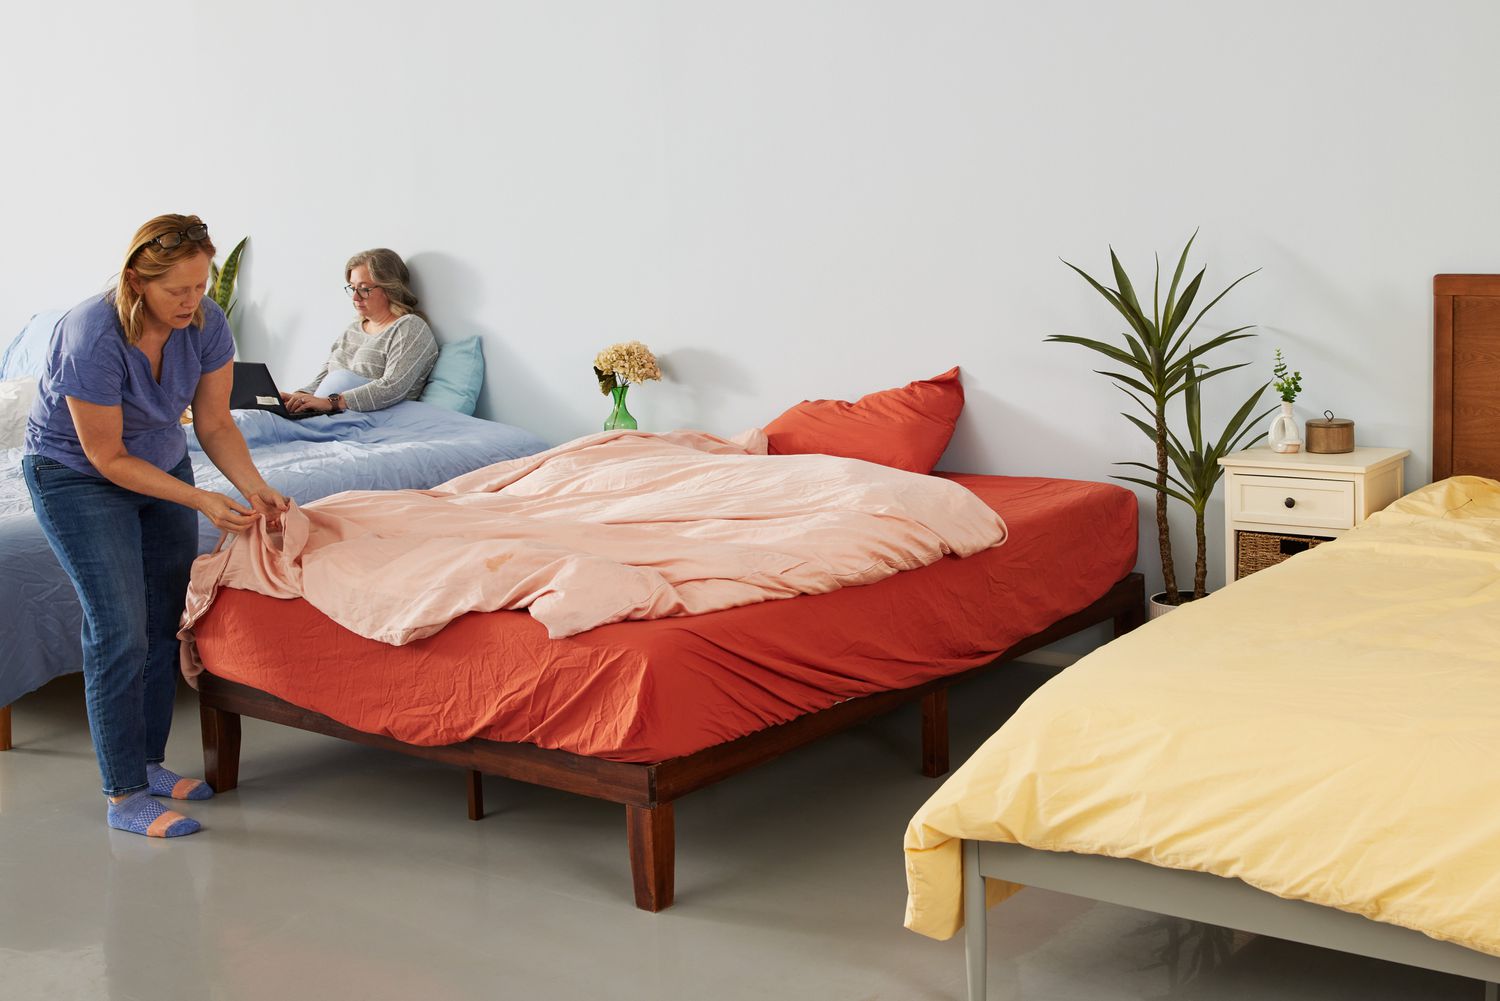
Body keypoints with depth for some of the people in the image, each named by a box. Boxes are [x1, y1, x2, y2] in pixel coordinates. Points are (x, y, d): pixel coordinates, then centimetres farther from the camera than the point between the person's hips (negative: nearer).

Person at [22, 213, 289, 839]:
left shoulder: (205, 323, -17)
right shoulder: (93, 336, -33)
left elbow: (213, 422, -5)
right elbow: (107, 458, -26)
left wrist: (253, 487, -21)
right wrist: (201, 502, -29)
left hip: (163, 464, 6)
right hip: (77, 476, -6)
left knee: (167, 620, 7)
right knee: (120, 631, -11)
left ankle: (149, 763, 22)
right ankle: (125, 797, -3)